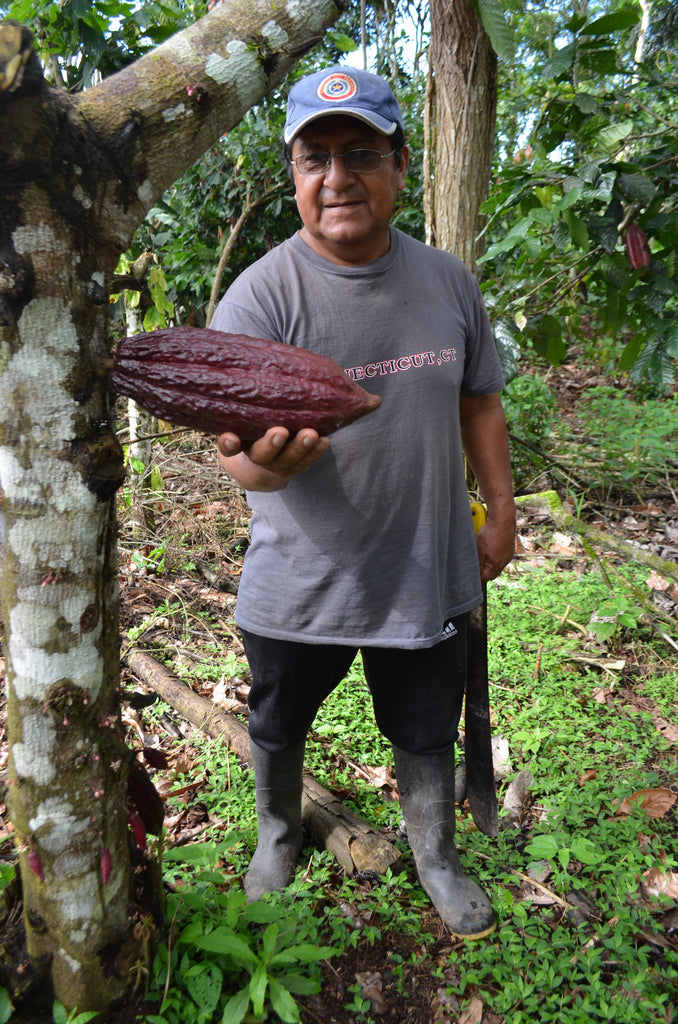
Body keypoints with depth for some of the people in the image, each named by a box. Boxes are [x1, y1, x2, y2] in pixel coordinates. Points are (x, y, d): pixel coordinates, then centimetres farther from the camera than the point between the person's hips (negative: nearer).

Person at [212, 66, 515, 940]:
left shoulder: (448, 281, 0)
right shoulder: (260, 295, -14)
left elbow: (479, 403, 11)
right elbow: (241, 460, -20)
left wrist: (499, 513, 9)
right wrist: (266, 461, -43)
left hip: (426, 573, 3)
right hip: (299, 582, -2)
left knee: (427, 735, 20)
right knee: (277, 729, 21)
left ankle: (437, 859, 49)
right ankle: (278, 835, 53)